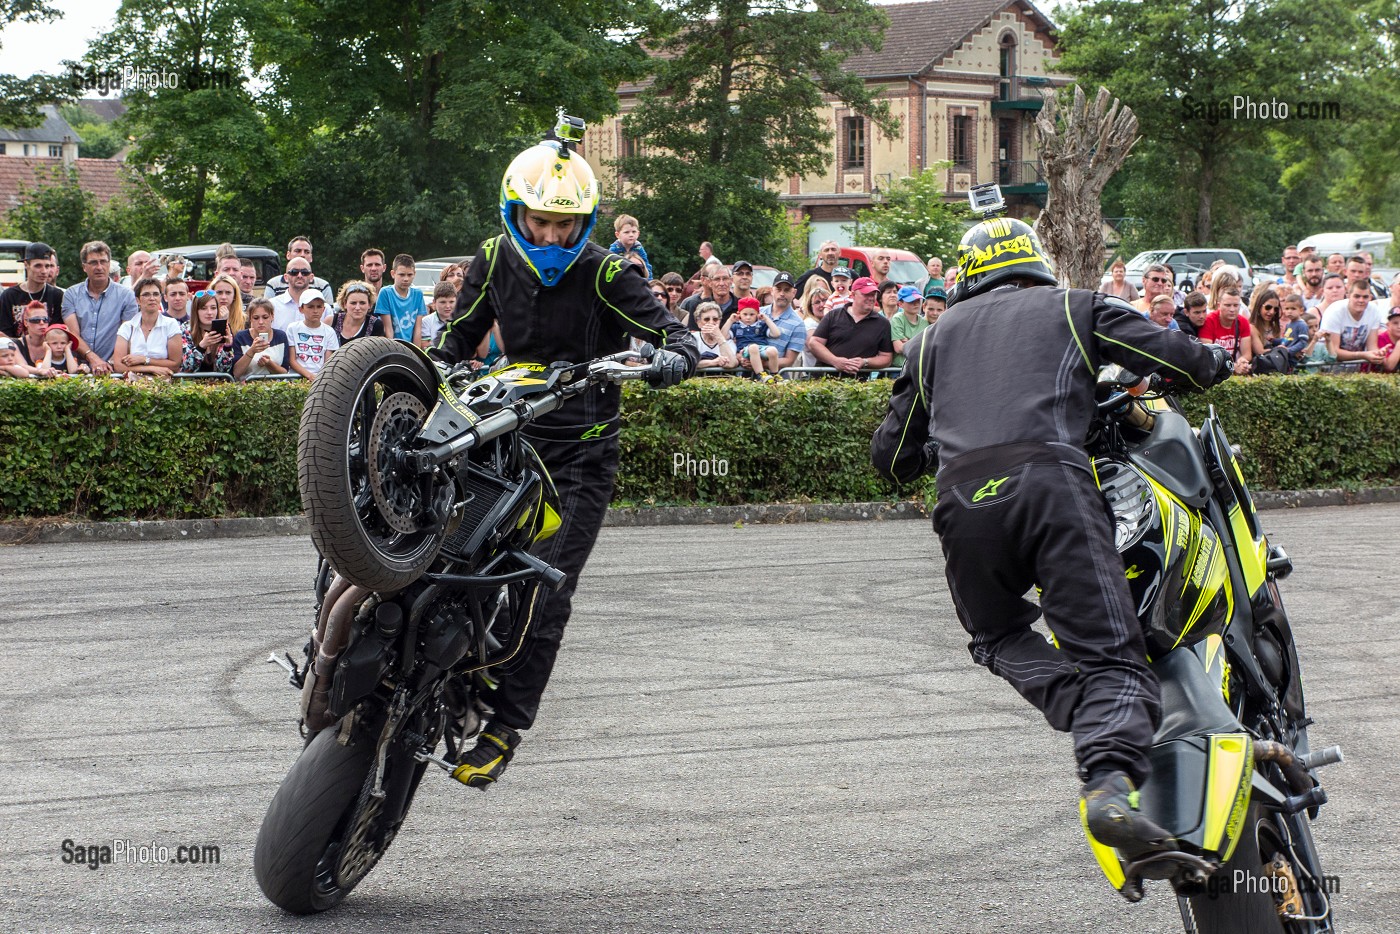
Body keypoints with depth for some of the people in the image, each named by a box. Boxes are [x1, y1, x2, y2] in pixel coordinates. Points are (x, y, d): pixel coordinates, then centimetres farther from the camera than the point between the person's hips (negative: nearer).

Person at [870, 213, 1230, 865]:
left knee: (998, 635, 25)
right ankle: (1110, 777, -34)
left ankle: (1084, 712, -4)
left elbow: (892, 457, 31)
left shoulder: (935, 337, 31)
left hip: (962, 504, 2)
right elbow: (1170, 354, 13)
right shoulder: (1074, 307, 23)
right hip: (1051, 481, -2)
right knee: (1108, 653, -6)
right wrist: (1212, 366, 36)